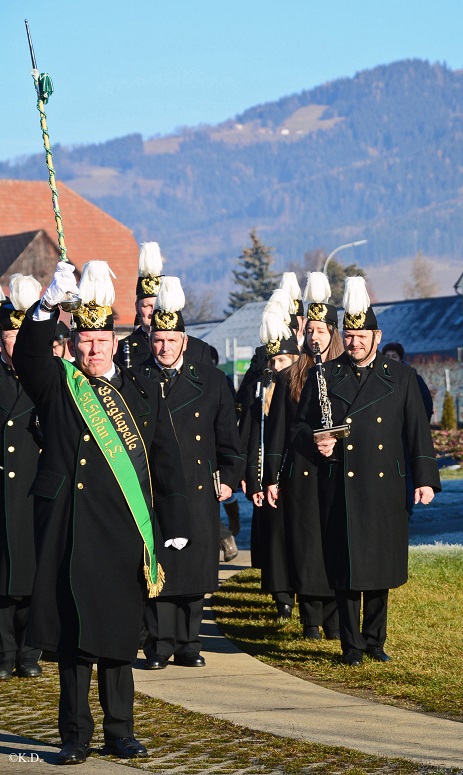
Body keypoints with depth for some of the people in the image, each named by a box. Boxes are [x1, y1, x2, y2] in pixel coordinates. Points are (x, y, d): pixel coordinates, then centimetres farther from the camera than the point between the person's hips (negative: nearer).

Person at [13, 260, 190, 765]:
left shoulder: (143, 393, 12)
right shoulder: (56, 387, 5)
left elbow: (166, 463, 11)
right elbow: (26, 354, -16)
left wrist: (175, 526, 5)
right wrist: (49, 305, -32)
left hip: (126, 533, 2)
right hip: (71, 529, -2)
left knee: (119, 634, 8)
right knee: (73, 631, -1)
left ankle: (120, 733, 16)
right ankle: (75, 737, 6)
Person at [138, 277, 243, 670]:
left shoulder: (211, 380, 8)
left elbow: (228, 435, 11)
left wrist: (228, 478, 5)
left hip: (199, 490, 2)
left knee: (195, 567, 4)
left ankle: (188, 644, 13)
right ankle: (160, 644, 5)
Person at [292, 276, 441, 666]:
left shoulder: (401, 376, 6)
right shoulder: (324, 376, 6)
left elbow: (418, 430, 5)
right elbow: (301, 426, 10)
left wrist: (426, 479, -3)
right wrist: (317, 443, -12)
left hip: (385, 488, 1)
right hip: (340, 488, -1)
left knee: (382, 565, 7)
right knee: (346, 567, 0)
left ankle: (375, 640, 20)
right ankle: (352, 645, 8)